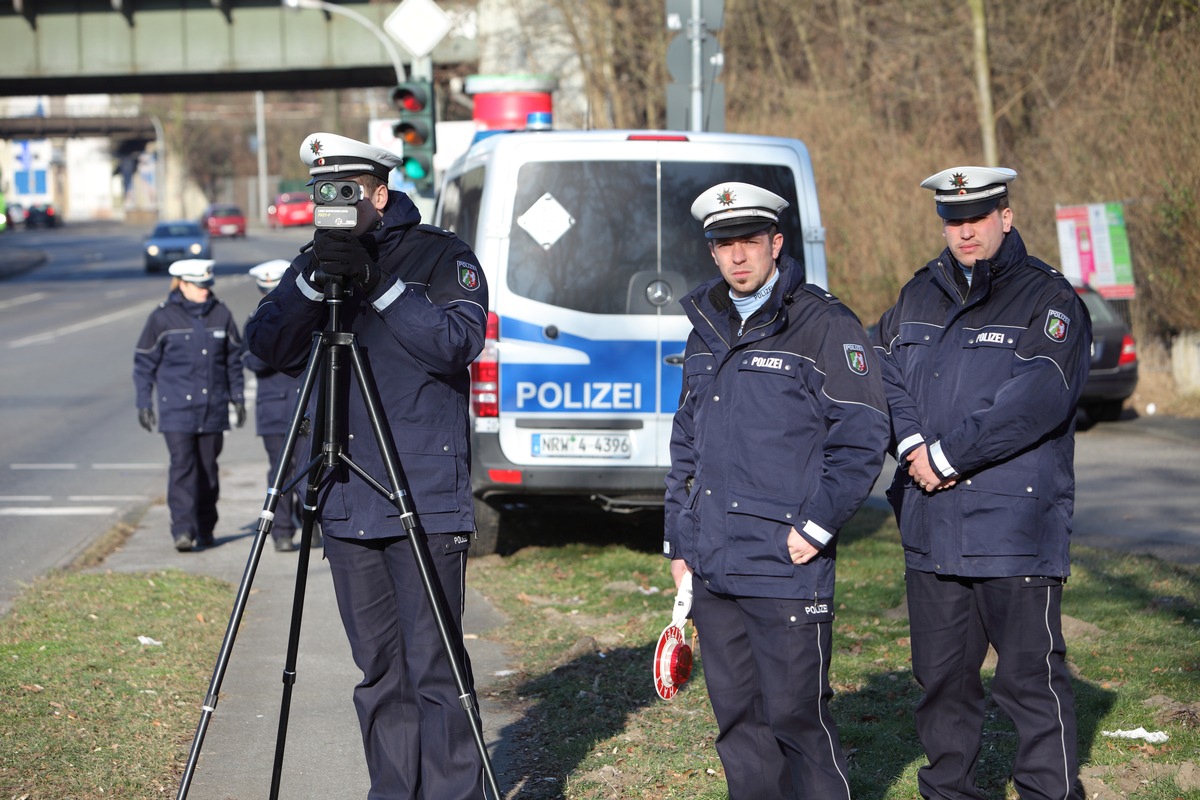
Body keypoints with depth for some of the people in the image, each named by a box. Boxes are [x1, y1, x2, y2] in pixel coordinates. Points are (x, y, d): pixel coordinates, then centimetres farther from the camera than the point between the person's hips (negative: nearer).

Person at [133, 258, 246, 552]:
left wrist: (237, 397, 12)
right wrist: (144, 403, 1)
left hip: (213, 406, 3)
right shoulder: (163, 317, -2)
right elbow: (144, 362, 4)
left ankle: (205, 529, 18)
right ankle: (183, 529, -17)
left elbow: (233, 359, 15)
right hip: (176, 406, -3)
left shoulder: (221, 314, 6)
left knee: (208, 467, 7)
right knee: (182, 464, -13)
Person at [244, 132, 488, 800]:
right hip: (346, 502, 5)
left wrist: (381, 284, -19)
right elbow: (269, 347, 1)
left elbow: (458, 342, -14)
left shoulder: (440, 255, 1)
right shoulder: (315, 261, 14)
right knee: (379, 668, 9)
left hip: (425, 500, -5)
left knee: (433, 665, -8)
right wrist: (313, 283, -15)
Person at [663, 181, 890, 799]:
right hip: (713, 568, 6)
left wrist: (816, 526, -12)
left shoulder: (825, 326, -5)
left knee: (795, 714, -5)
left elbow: (861, 438, -8)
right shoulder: (707, 331, 16)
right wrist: (679, 542, 18)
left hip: (788, 565, -6)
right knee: (737, 718, 11)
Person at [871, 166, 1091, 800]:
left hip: (1016, 524, -6)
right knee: (940, 673, 13)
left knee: (1030, 675, -5)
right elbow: (884, 373, 8)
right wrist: (912, 446, -11)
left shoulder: (1049, 300, -4)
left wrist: (948, 455, -16)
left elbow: (1037, 402, -16)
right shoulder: (919, 296, 15)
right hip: (930, 522, 6)